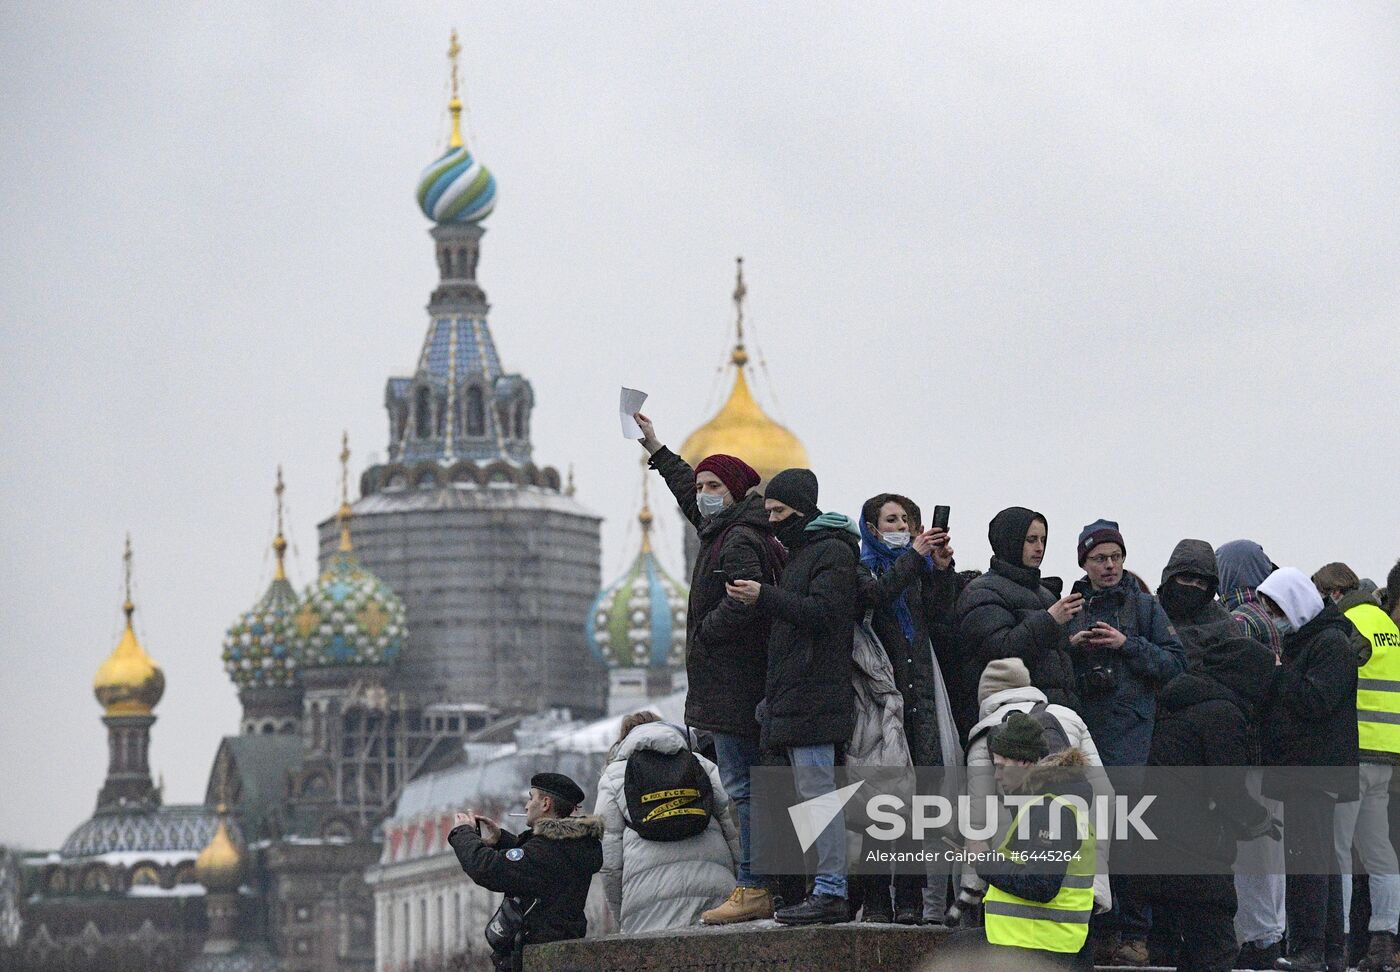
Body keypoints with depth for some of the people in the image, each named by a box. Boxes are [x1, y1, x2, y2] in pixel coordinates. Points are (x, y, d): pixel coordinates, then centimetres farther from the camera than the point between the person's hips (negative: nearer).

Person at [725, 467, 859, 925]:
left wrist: (765, 597, -22)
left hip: (815, 694, -11)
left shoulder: (831, 552, -7)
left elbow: (823, 612, -19)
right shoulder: (801, 552, 24)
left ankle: (831, 892, -14)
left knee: (817, 792, -12)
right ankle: (824, 887, 10)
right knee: (810, 792, 9)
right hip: (794, 696, 11)